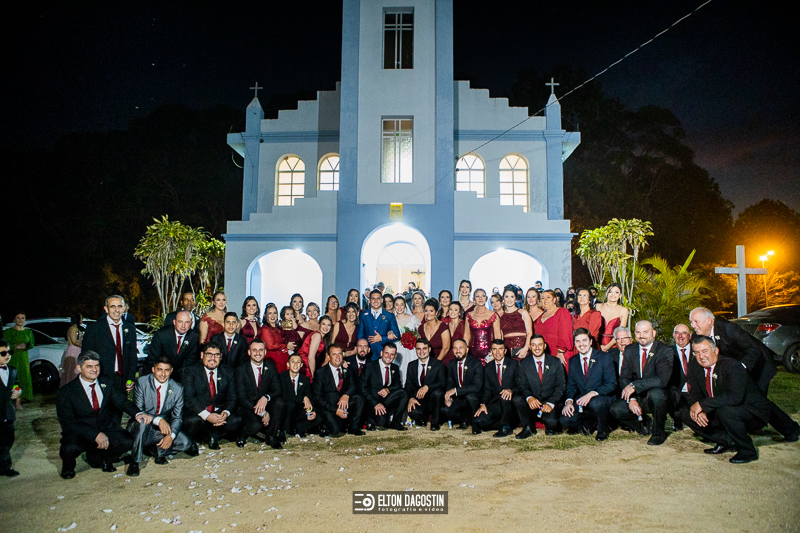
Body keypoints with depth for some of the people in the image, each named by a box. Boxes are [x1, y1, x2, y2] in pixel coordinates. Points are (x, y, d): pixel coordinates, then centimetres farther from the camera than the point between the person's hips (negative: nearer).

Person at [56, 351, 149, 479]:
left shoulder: (106, 384, 4)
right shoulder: (66, 392, -9)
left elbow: (122, 401, -2)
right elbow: (68, 422, -15)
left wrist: (137, 414, -25)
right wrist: (95, 435, -27)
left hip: (105, 429, 3)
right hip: (80, 434, -3)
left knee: (128, 441, -22)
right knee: (70, 448, -35)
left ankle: (98, 458, 10)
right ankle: (68, 466, 5)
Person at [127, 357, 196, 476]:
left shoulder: (177, 389, -3)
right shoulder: (142, 383, -9)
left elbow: (177, 417, -2)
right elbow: (138, 410, -16)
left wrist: (171, 435, -21)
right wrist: (158, 420, -31)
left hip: (164, 429, 2)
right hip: (143, 429, -2)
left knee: (186, 443, -21)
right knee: (143, 422, -37)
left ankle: (160, 451, 6)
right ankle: (134, 462, -20)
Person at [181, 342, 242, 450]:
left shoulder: (228, 373, 10)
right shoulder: (190, 371, 0)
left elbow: (232, 397, 6)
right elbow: (188, 398, -11)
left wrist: (226, 413, -18)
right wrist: (207, 415, -25)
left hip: (219, 412, 2)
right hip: (197, 413, -2)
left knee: (236, 421, -26)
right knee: (193, 421, -35)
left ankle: (214, 436, 0)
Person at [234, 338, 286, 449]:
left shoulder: (270, 367, 1)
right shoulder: (241, 370, -8)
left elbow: (278, 390, -4)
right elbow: (241, 397, -12)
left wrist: (266, 397, -28)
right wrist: (262, 413, -22)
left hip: (265, 404, 3)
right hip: (248, 407, -3)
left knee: (280, 402, -28)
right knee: (255, 426, -33)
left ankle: (272, 437, -8)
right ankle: (242, 435, 6)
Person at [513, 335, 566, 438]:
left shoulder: (556, 362, 2)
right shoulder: (524, 363, 5)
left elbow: (561, 386, -1)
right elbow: (523, 385, 0)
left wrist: (551, 403, -18)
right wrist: (529, 397, -24)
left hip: (551, 402, -1)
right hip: (532, 402, 2)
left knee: (551, 422, -30)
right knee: (517, 399, -28)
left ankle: (550, 427, 11)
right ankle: (528, 427, -5)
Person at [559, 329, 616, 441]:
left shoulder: (604, 357, -3)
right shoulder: (573, 361, 10)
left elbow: (611, 384, -11)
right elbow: (571, 385, 10)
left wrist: (592, 394, -26)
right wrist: (569, 401, -12)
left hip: (602, 399, -3)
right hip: (582, 402, 4)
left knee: (596, 403, -39)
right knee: (565, 421, -21)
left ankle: (602, 430, -6)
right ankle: (590, 422, 11)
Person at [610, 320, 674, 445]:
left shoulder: (665, 351, -13)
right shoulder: (629, 351, 2)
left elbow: (662, 379, -26)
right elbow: (624, 378, 0)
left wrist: (634, 386, -29)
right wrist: (631, 399, -17)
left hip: (658, 397, -4)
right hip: (637, 398, 4)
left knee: (655, 393, -38)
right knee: (616, 409, -20)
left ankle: (658, 432, -12)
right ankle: (643, 424, 12)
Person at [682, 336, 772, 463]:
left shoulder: (732, 365, -23)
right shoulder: (695, 370, -1)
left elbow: (735, 397, -36)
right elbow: (694, 395, 2)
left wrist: (702, 404, -33)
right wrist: (697, 411, -21)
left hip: (754, 414, -7)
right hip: (719, 413, 7)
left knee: (724, 411, -37)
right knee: (688, 416, -6)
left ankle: (748, 451, -12)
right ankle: (726, 441, 7)